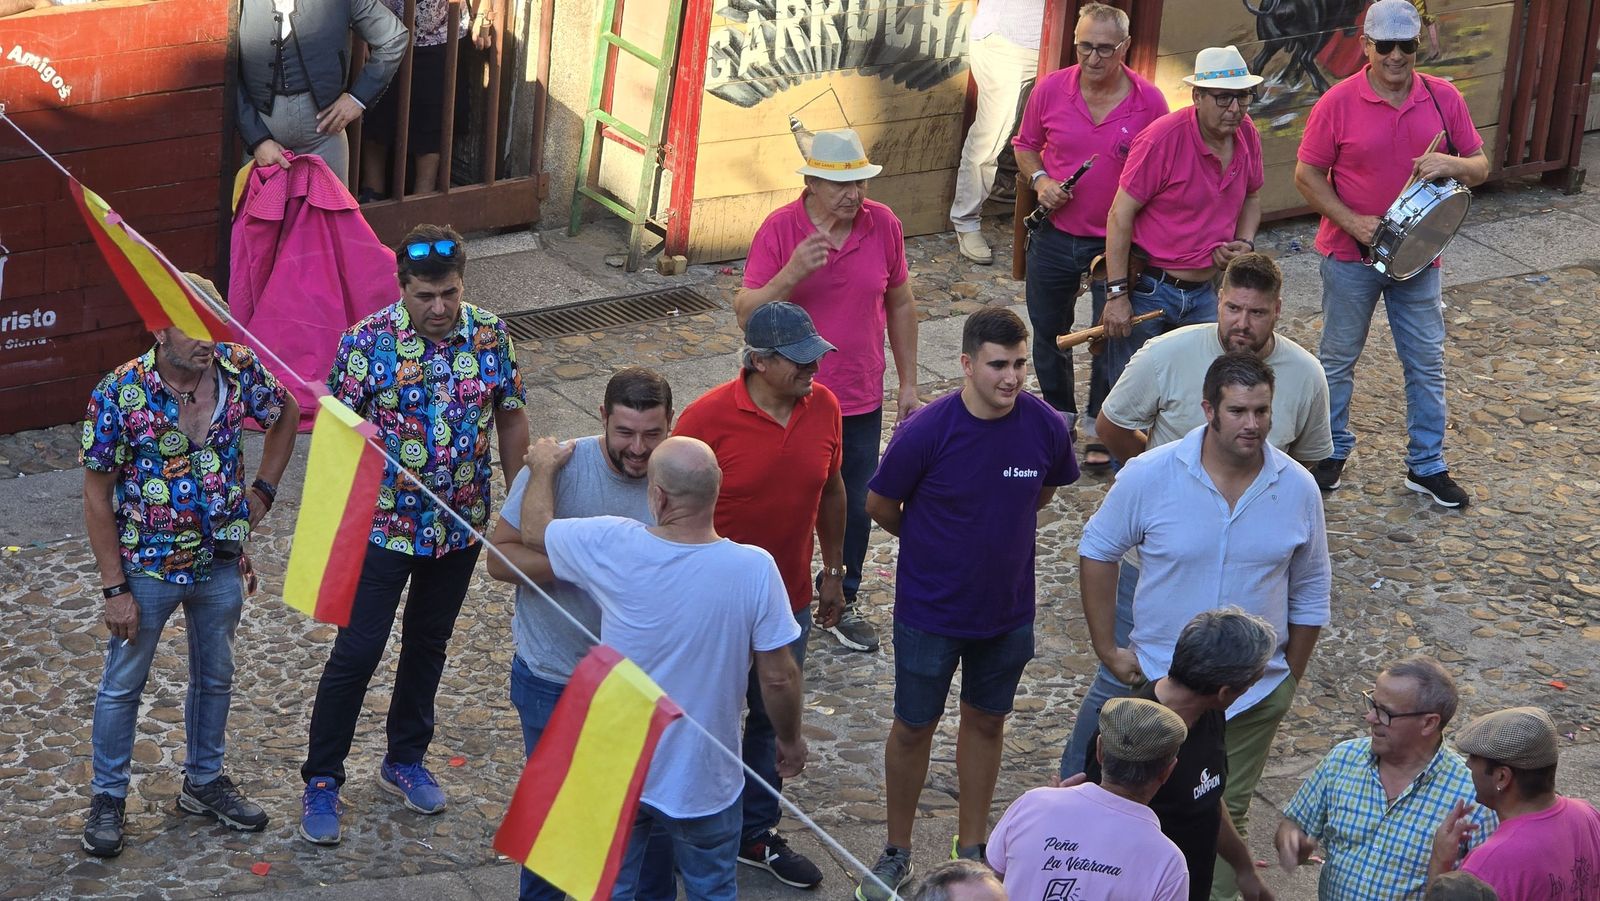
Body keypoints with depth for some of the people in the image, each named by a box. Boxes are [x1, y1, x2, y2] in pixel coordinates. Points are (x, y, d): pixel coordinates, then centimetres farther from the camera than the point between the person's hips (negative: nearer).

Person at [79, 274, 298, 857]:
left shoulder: (240, 371, -12)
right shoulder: (120, 394, -21)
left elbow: (287, 414, 11)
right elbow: (97, 494, -14)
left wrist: (262, 490, 3)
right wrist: (114, 587, -14)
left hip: (221, 561, 4)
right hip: (147, 566, -4)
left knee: (214, 677, 19)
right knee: (122, 685, 11)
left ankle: (204, 781, 38)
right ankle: (108, 797, 27)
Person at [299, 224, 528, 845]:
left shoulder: (490, 335, -7)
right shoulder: (368, 340, -16)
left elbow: (511, 418, 5)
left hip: (462, 526, 4)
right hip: (383, 528, -4)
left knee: (428, 643, 19)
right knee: (357, 651, -1)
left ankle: (405, 760, 38)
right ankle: (321, 780, 13)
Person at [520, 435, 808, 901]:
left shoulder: (613, 548, -21)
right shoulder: (754, 570, -24)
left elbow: (535, 531, -1)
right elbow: (778, 677, -15)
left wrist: (544, 467, 19)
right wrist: (790, 739, 4)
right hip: (704, 777, -1)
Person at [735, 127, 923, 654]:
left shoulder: (883, 225, -5)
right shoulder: (779, 229, -15)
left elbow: (899, 305, 7)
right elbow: (746, 313, -17)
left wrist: (908, 384, 9)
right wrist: (791, 274, -33)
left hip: (861, 402, 3)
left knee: (855, 510, 13)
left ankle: (841, 604, 33)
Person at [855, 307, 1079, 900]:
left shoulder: (1045, 426, -15)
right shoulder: (926, 433, -24)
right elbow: (880, 506, -8)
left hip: (1008, 608, 3)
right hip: (930, 609, -3)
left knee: (986, 721, 18)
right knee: (914, 726, 11)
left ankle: (971, 847, 35)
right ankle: (897, 852, 29)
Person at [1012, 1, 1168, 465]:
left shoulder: (1149, 101, -12)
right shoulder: (1050, 90, -8)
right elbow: (1025, 145, 8)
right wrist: (1040, 180, -12)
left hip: (1117, 240, -2)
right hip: (1054, 235, 2)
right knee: (1048, 332, 17)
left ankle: (1099, 430, 27)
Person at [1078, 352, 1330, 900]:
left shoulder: (1298, 489, -8)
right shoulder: (1150, 476, -14)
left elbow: (1310, 593, 5)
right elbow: (1097, 549, -1)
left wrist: (1289, 679, 8)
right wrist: (1106, 647, -3)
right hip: (1160, 679, -1)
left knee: (1227, 816, 13)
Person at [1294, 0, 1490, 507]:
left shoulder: (1443, 98, -3)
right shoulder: (1338, 103, -11)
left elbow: (1480, 166, 3)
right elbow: (1307, 175, -7)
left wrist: (1452, 165, -20)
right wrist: (1352, 222, -18)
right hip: (1350, 256, -2)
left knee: (1427, 362, 8)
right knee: (1338, 359, 11)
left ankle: (1426, 466, 20)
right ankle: (1332, 452, 28)